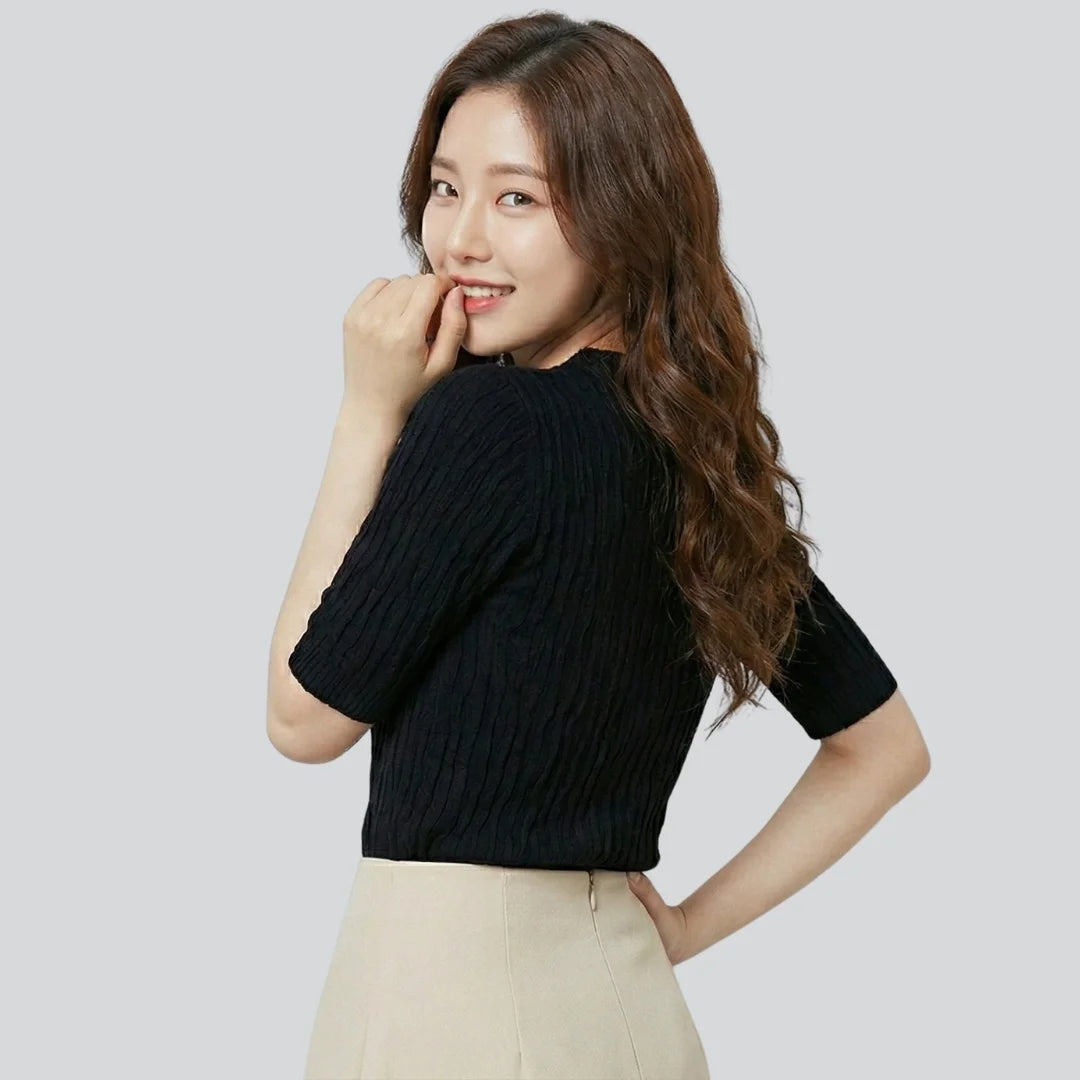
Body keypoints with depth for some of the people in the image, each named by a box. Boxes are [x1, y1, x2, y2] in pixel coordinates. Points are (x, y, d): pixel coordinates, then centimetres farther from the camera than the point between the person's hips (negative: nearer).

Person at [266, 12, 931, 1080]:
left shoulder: (483, 420, -17)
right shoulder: (706, 448, 5)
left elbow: (305, 716, -7)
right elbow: (885, 746, 12)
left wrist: (370, 411, -6)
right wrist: (685, 924, 11)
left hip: (447, 991, -7)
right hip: (621, 992, 7)